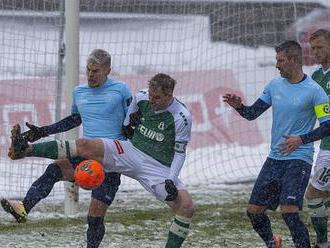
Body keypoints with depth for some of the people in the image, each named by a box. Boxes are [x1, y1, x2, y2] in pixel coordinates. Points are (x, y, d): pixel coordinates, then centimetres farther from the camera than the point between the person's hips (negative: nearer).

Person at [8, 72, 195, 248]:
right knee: (85, 146, -16)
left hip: (159, 168, -3)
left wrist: (171, 181, -18)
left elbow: (180, 152, -8)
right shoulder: (142, 98, -1)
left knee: (187, 206, -23)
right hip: (132, 152, 3)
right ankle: (24, 150, -27)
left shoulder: (182, 117, -14)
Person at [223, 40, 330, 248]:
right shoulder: (275, 85, 9)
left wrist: (301, 139, -22)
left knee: (289, 212, -22)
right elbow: (252, 114, 10)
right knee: (254, 211, 8)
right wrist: (239, 106, -11)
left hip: (299, 159, -7)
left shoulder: (313, 90, -9)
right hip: (275, 158, 7)